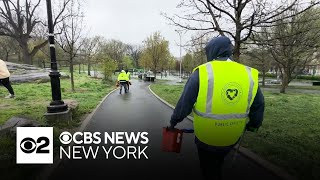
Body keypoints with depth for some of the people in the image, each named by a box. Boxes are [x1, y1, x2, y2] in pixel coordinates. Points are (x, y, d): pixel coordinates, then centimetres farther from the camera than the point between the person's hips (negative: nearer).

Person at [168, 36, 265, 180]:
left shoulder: (202, 72, -19)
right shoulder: (249, 74, -6)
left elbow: (184, 103, -15)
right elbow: (258, 106, 5)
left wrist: (173, 122, 2)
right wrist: (253, 125, 23)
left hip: (206, 137, -4)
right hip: (232, 138, 4)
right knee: (217, 164, 34)